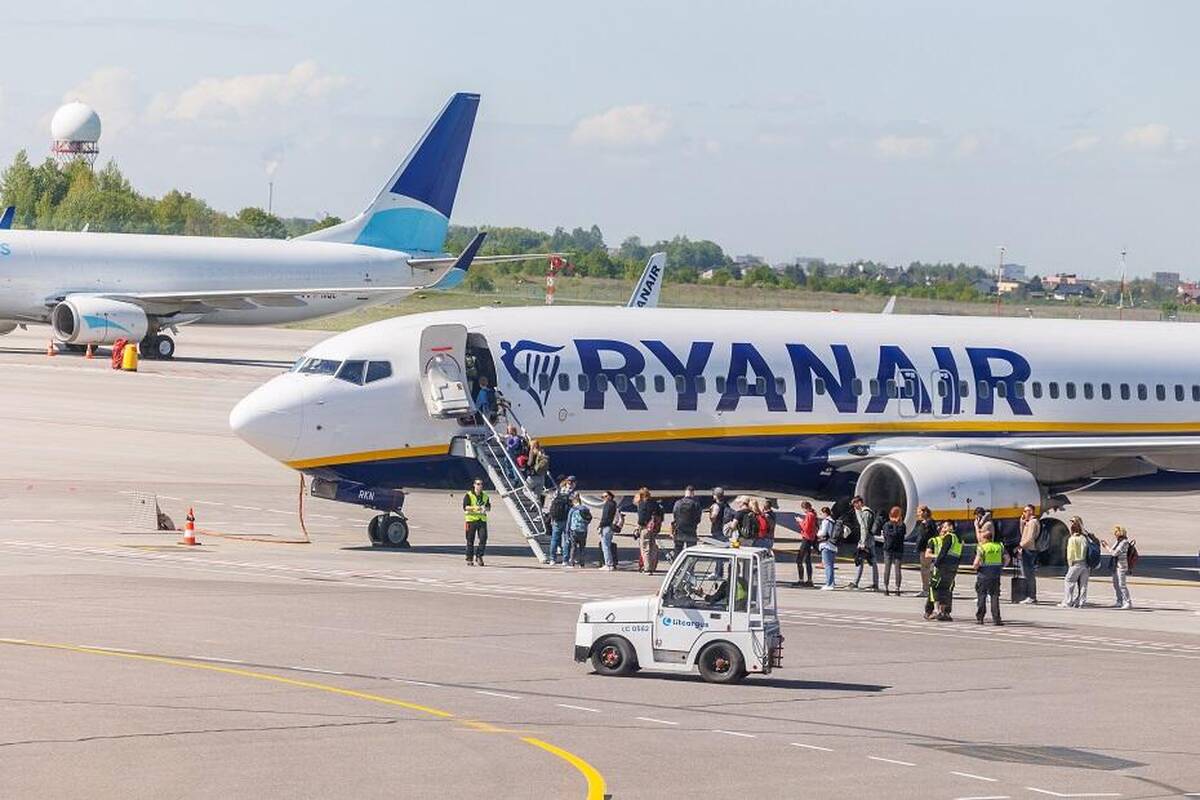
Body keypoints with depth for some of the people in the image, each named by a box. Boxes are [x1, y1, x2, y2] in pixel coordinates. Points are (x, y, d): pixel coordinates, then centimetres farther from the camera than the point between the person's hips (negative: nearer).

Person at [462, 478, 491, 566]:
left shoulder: (485, 496, 14)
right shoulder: (468, 495, -1)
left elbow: (489, 507, 19)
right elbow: (465, 507, -11)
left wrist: (486, 508, -5)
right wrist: (475, 508, -26)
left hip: (482, 520, 3)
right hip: (471, 519, -3)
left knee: (483, 538, -10)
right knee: (470, 540, 0)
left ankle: (479, 556, 3)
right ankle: (469, 559, 8)